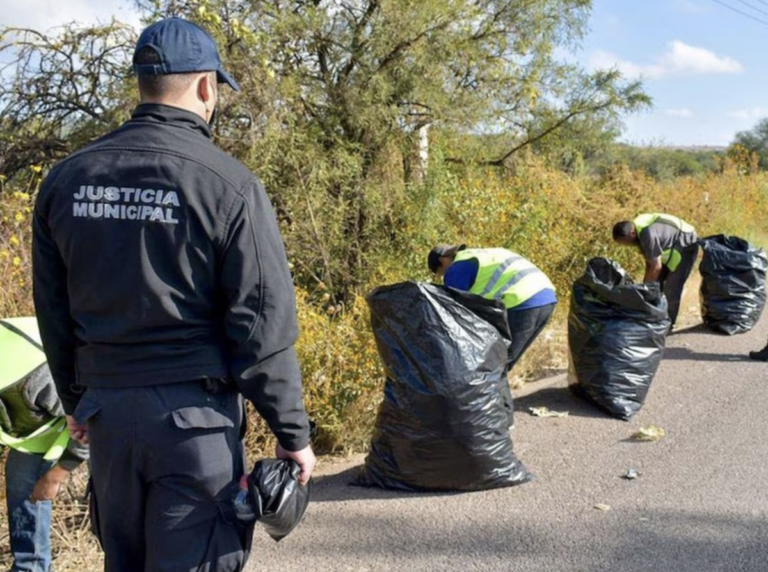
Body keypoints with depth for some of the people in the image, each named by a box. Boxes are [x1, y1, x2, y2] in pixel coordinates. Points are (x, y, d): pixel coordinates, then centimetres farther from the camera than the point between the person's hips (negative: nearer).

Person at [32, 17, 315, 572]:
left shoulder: (66, 178, 4)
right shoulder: (229, 183, -12)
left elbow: (53, 310, 11)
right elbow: (264, 324, -13)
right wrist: (293, 432, -4)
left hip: (105, 407, 6)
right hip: (194, 412, -5)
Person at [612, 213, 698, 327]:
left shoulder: (647, 234, -35)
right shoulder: (638, 229, -5)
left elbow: (656, 267, -31)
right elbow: (650, 259, 5)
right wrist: (646, 283, 5)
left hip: (686, 246, -10)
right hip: (672, 247, 10)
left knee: (672, 288, -11)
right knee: (656, 284, 10)